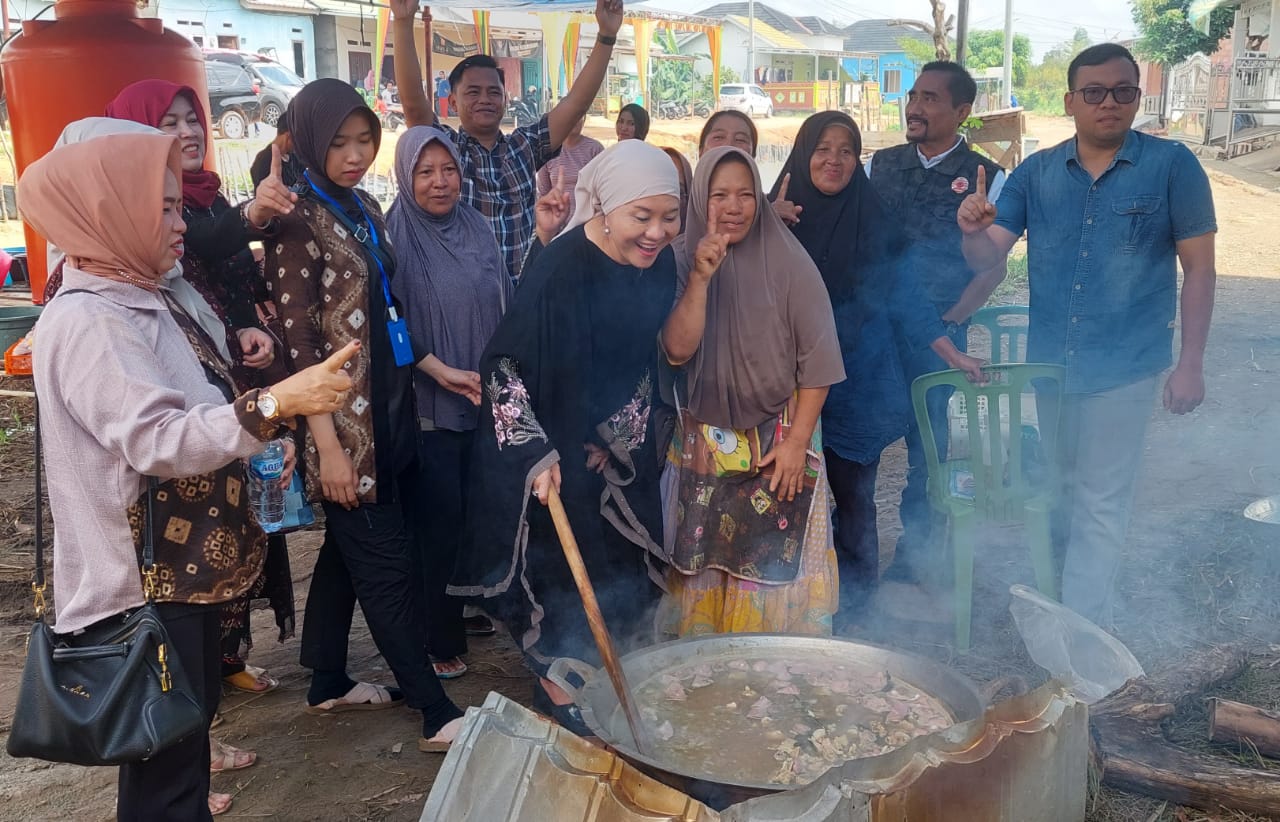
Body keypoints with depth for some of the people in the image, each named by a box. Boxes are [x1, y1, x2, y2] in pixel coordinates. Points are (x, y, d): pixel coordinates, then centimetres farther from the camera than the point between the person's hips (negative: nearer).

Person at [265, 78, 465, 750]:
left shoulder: (365, 208, 11)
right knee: (387, 560, -2)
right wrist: (328, 444, -19)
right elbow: (298, 339, -17)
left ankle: (328, 683, 32)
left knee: (348, 548, 17)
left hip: (386, 405, 8)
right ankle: (438, 715, 6)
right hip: (343, 419, -8)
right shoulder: (298, 221, -13)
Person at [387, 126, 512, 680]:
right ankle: (440, 639, 14)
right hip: (429, 401, -4)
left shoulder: (476, 227, 8)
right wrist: (443, 371, -16)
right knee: (441, 518, 0)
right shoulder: (395, 236, -6)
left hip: (487, 398, 5)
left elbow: (504, 306, 11)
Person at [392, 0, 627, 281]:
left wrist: (606, 36, -9)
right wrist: (404, 23, -28)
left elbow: (577, 101, 0)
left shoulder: (524, 147, 6)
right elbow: (412, 100, -18)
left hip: (521, 288, 3)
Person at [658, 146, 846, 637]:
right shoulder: (682, 264, 1)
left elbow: (817, 359, -7)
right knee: (704, 568, 6)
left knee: (775, 567, -2)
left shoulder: (787, 263, -7)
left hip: (778, 445, -2)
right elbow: (677, 350, -11)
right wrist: (700, 278, -21)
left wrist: (797, 441, -11)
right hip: (703, 445, 2)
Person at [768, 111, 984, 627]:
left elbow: (904, 293, 2)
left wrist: (954, 356, -1)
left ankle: (852, 611, 19)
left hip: (856, 386, -1)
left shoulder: (873, 222, 0)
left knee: (853, 497, 4)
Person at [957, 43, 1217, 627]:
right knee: (1062, 490, 22)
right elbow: (988, 258, -3)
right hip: (1049, 361, 4)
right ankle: (1066, 587, 42)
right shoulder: (1036, 173, 1)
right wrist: (973, 230, -26)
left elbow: (1199, 268, -4)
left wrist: (1190, 364, -7)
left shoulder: (1171, 165, -8)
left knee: (1100, 504, 0)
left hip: (1124, 367, -4)